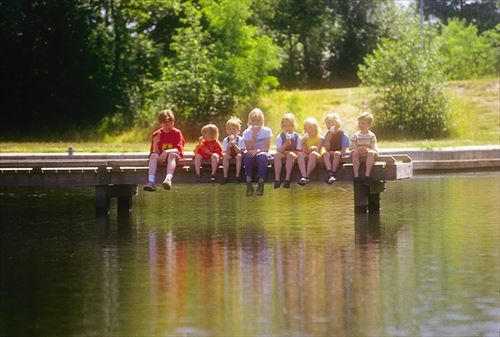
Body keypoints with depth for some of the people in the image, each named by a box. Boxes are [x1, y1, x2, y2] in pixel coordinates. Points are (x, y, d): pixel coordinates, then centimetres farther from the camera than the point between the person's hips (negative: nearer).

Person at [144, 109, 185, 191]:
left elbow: (178, 150, -13)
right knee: (153, 155, -29)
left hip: (175, 157, -3)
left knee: (172, 155, -37)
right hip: (161, 158, 3)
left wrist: (167, 152, -31)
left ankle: (168, 179, -62)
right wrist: (155, 143, -19)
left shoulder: (177, 133, -1)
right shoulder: (156, 134, 5)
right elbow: (154, 152, 1)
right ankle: (151, 182, -47)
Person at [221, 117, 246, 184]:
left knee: (239, 156, -35)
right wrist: (228, 146, -28)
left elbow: (240, 152, -19)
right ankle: (225, 176, -26)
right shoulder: (225, 140, -3)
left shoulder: (240, 139, -9)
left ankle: (237, 176, -29)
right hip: (229, 156, 2)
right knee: (225, 156, -30)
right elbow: (225, 153, -9)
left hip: (236, 156, -2)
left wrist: (234, 144, -31)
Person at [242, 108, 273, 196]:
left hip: (263, 154, -1)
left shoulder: (266, 131, 0)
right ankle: (249, 184, -40)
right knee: (246, 154, -34)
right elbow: (249, 149, -9)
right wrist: (254, 135, -16)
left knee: (262, 155, -37)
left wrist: (257, 151, -26)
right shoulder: (247, 132, 3)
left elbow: (266, 149, -8)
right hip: (252, 157, 1)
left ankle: (261, 184, -41)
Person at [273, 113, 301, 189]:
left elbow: (298, 152, 0)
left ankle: (287, 179, -40)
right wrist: (286, 144, -20)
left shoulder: (297, 137, 6)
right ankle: (277, 179, -37)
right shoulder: (280, 137, 8)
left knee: (290, 155, -36)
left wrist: (286, 152, -5)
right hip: (282, 157, 1)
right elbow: (278, 150, -3)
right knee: (277, 155, -32)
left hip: (294, 157, -1)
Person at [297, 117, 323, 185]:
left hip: (317, 156, -4)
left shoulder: (320, 138, 1)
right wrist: (303, 143, -10)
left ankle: (307, 176, -40)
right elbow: (304, 151, 3)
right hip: (307, 156, 4)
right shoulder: (305, 138, 13)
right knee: (300, 154, -30)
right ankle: (303, 176, -46)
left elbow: (317, 149, -10)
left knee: (313, 154, -39)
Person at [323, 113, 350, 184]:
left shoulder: (343, 135, -4)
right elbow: (327, 150, -1)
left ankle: (333, 173, -39)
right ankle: (330, 173, -46)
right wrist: (328, 139, -13)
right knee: (325, 154, -29)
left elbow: (344, 150, -7)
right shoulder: (327, 135, 7)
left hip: (340, 156, -3)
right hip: (330, 157, 3)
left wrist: (335, 152, -17)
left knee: (336, 153, -35)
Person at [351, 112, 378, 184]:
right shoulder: (355, 136, 8)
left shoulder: (372, 136, 5)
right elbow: (352, 148, 3)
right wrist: (357, 149, -20)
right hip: (359, 156, 1)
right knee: (355, 153, -33)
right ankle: (356, 175, -38)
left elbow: (374, 149, -1)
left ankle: (367, 175, -42)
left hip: (368, 156, -1)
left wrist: (367, 150, -23)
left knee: (371, 153, -35)